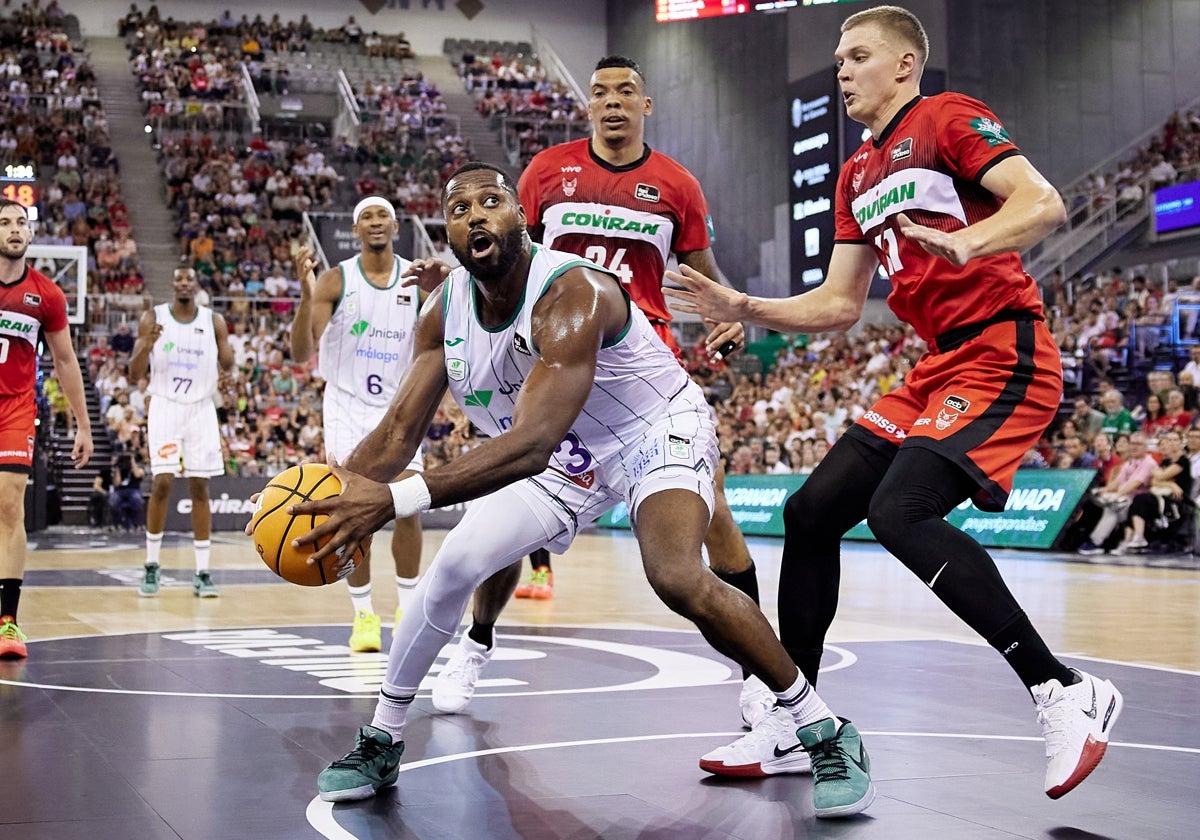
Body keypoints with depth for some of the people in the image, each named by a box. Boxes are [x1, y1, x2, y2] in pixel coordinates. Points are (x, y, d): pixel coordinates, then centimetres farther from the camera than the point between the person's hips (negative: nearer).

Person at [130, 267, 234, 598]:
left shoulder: (214, 322, 2)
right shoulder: (152, 319, -2)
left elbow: (228, 363, 6)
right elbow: (135, 374, -4)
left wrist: (225, 374, -19)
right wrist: (146, 346, -24)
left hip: (201, 409, 1)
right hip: (164, 407, -1)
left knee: (199, 488, 1)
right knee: (161, 485, -8)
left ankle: (202, 573, 4)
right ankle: (151, 567, 8)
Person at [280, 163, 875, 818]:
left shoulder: (572, 294, -35)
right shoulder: (446, 310, -11)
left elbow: (529, 445, -46)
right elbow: (401, 428, -9)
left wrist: (394, 500, -54)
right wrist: (334, 493, -30)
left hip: (658, 429, -6)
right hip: (567, 452, 7)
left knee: (676, 577, -31)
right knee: (452, 567, -6)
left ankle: (825, 734, -13)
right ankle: (380, 743, 14)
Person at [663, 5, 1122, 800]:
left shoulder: (948, 118, -4)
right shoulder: (858, 175, 20)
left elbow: (1045, 203, -19)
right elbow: (840, 304, 21)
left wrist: (964, 243, -38)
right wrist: (743, 308, 11)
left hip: (1003, 352, -9)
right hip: (941, 366, 9)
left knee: (899, 512, -26)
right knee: (811, 510, 3)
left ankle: (1066, 693, -18)